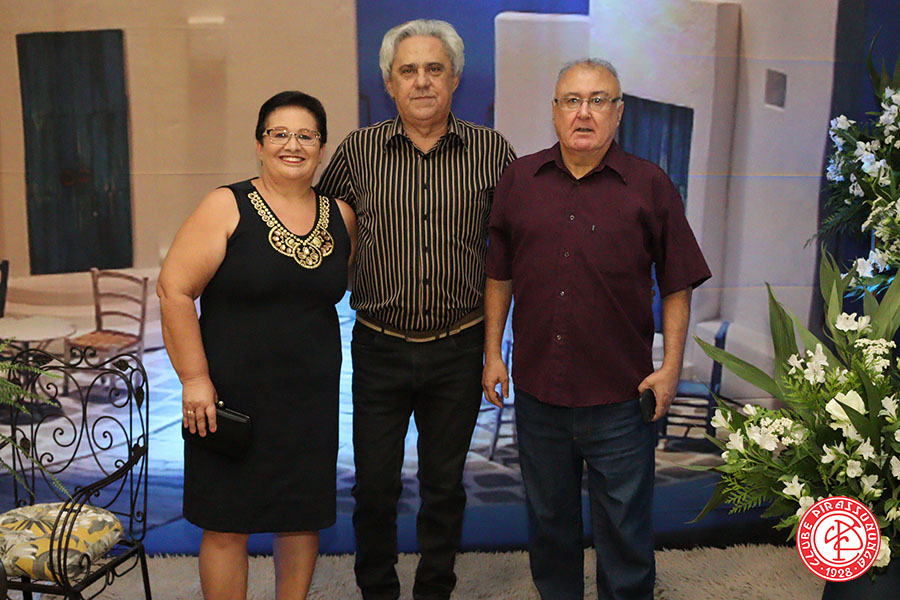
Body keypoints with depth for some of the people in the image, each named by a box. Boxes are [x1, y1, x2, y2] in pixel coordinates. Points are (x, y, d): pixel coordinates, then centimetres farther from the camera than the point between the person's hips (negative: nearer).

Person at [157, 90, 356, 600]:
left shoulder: (341, 217, 5)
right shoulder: (227, 208, -8)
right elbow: (174, 290, -11)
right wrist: (195, 377, -14)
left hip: (311, 399, 4)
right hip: (230, 395, -4)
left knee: (305, 516, 13)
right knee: (227, 525, 5)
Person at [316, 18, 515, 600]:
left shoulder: (492, 151, -2)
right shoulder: (358, 150, -3)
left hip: (458, 349, 1)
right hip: (380, 348, 0)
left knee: (445, 485, 15)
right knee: (375, 486, 10)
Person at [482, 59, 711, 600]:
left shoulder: (650, 185, -3)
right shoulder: (519, 180, 4)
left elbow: (678, 286, 0)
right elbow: (499, 275, 10)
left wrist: (671, 368, -6)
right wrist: (493, 352, 7)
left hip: (621, 394, -2)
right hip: (537, 389, 3)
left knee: (624, 527, 10)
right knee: (548, 519, 19)